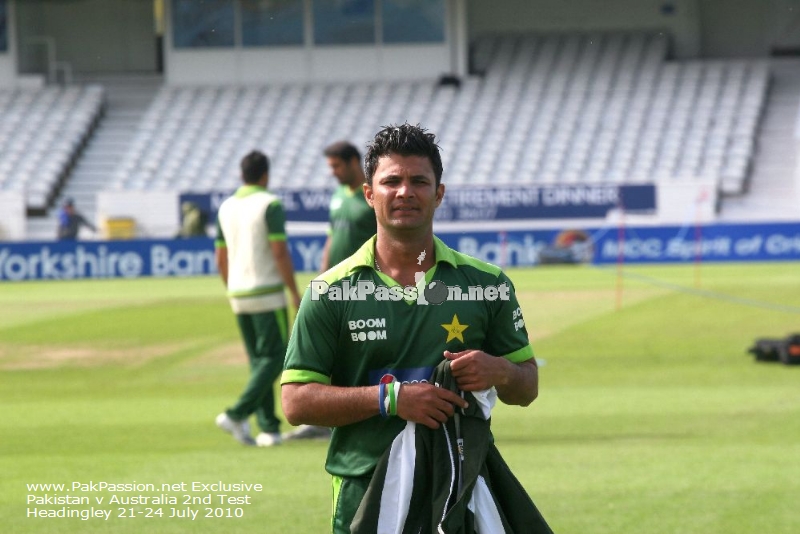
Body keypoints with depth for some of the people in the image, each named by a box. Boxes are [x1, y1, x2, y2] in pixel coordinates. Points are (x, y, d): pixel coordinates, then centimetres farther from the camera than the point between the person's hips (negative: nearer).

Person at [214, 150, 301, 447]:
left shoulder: (226, 208, 10)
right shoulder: (270, 204, -10)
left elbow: (220, 259, 13)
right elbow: (280, 252, -16)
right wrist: (295, 293, -9)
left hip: (238, 297, 7)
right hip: (267, 293, -7)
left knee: (258, 361, 11)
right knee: (274, 358, -2)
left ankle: (268, 428, 5)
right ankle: (237, 415, -15)